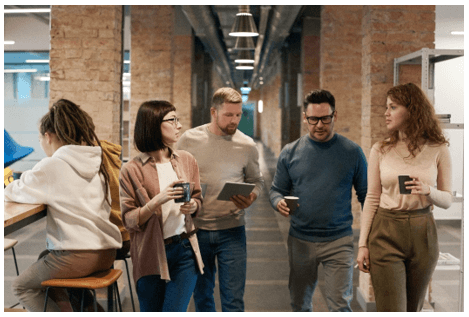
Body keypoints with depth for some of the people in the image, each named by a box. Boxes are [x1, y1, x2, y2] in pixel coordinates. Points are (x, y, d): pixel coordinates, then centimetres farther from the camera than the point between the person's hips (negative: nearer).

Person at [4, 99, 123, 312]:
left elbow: (10, 193, -3)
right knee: (43, 263, 31)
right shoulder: (93, 161, 8)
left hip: (77, 257, -7)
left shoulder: (52, 165, -12)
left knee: (22, 287, 17)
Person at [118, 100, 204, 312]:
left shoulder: (187, 161, 6)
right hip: (151, 254, -2)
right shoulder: (131, 170, -7)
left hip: (184, 249, 2)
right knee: (151, 311, 11)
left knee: (174, 311, -6)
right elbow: (129, 220, -8)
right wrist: (158, 200, -22)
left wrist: (192, 206, -8)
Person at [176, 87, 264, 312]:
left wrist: (251, 198, -11)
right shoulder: (189, 139, -2)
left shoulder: (247, 145, -1)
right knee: (201, 295, 15)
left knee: (234, 300, 0)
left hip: (232, 231, 0)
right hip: (196, 229, 1)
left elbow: (256, 181, 10)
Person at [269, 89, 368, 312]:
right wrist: (279, 203, -15)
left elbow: (366, 196, 4)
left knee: (340, 306, -5)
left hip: (339, 241, -2)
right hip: (300, 241, 2)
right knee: (299, 305, 15)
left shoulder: (352, 153, 0)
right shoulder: (290, 153, 3)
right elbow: (277, 190, 9)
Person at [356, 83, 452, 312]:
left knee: (413, 309, 13)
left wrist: (428, 190, -17)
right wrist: (362, 244, 1)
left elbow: (447, 200, 5)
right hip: (385, 235, -1)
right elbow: (372, 198, 4)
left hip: (422, 235, 1)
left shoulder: (438, 150, 1)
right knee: (391, 309, -5)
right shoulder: (380, 150, 2)